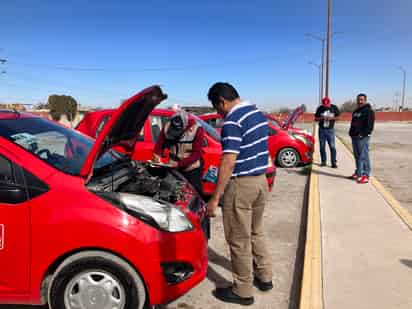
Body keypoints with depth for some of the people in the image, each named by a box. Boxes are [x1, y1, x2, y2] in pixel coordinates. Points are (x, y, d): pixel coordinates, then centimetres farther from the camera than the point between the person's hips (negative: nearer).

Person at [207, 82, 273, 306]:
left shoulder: (232, 121, -18)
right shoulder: (258, 113, 10)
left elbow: (229, 162, -24)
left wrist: (215, 198, -21)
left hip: (241, 184, -9)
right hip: (261, 180, 9)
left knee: (239, 240, 5)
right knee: (256, 232, 24)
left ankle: (243, 291, 20)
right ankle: (264, 277, 37)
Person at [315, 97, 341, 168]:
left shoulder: (334, 107, 0)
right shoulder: (320, 108, 2)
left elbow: (338, 116, 4)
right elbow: (316, 118, 5)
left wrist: (332, 118, -14)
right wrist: (321, 118, -15)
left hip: (330, 130, -2)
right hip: (322, 129, 2)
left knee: (332, 146, -7)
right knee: (322, 147, 5)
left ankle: (334, 162, -3)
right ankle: (323, 161, 15)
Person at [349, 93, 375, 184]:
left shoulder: (369, 111, -6)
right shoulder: (355, 111, 20)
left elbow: (370, 125, -14)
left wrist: (363, 134, -20)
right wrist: (351, 133, 14)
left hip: (363, 137, -9)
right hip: (355, 136, 9)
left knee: (363, 156, -9)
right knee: (357, 156, 13)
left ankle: (365, 175, -7)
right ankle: (358, 173, 22)